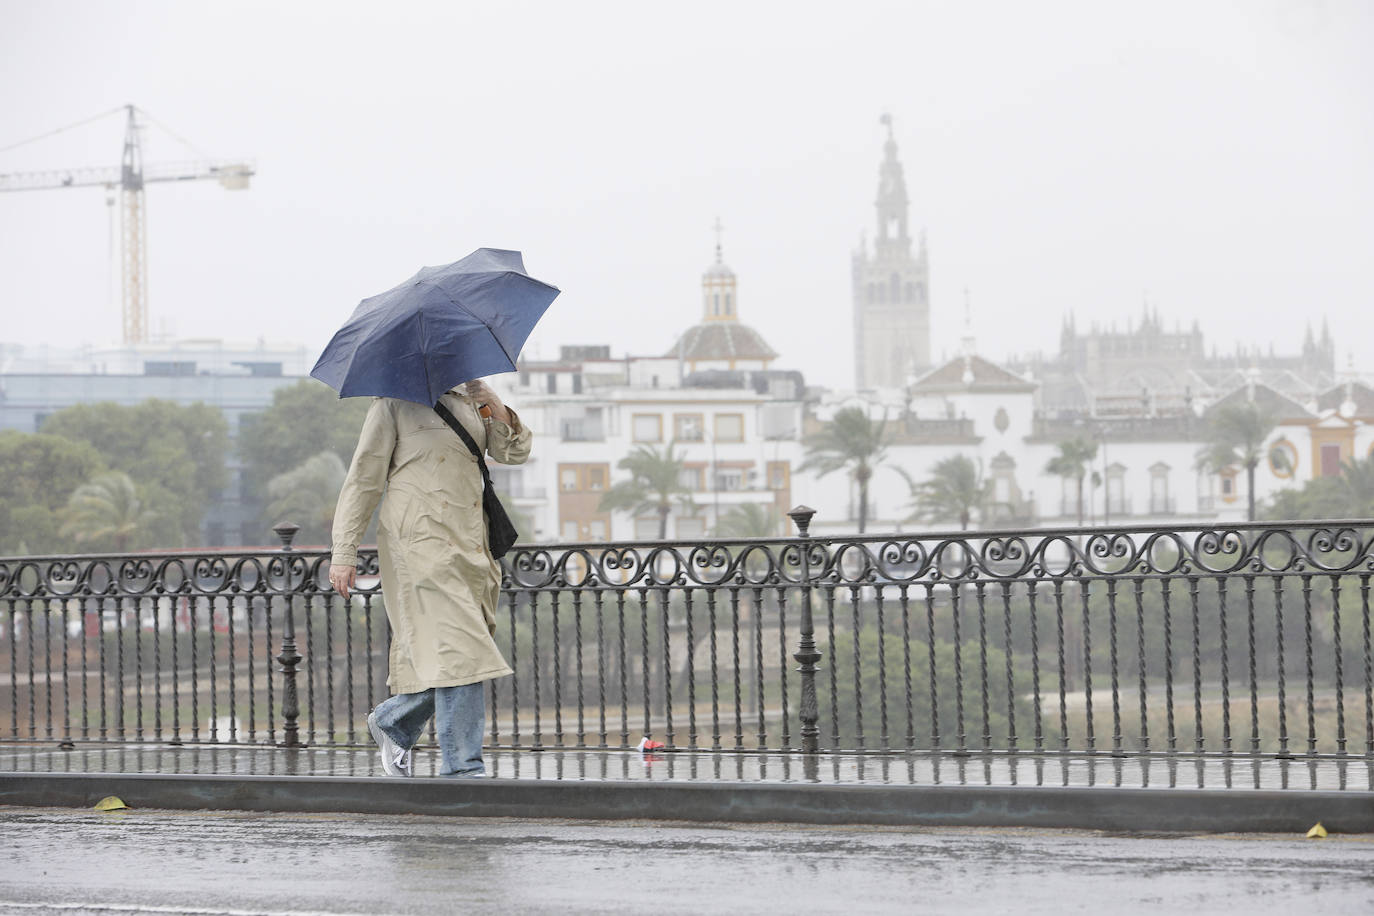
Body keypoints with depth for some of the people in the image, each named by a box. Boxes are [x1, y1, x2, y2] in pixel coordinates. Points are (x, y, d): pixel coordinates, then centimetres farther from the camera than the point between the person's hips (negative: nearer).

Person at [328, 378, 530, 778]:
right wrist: (343, 553, -4)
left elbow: (514, 453, 16)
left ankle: (391, 722, 29)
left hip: (468, 542, 7)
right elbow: (364, 477, 0)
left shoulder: (471, 397, 19)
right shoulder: (395, 401, 2)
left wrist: (499, 412, -2)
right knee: (457, 649, -15)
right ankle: (462, 769, -13)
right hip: (419, 540, -7)